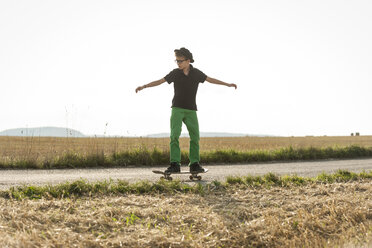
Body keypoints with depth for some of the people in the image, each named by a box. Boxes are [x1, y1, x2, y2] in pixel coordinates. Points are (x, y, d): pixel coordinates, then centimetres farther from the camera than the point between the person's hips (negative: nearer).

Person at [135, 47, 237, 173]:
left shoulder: (196, 73, 1)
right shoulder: (175, 73, -2)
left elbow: (210, 79, 12)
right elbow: (159, 81, 0)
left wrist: (227, 84, 14)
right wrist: (144, 86, -8)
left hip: (191, 110, 2)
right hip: (177, 108, -2)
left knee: (195, 137, 0)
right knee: (174, 135, -15)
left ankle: (194, 164, 10)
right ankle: (175, 164, -16)